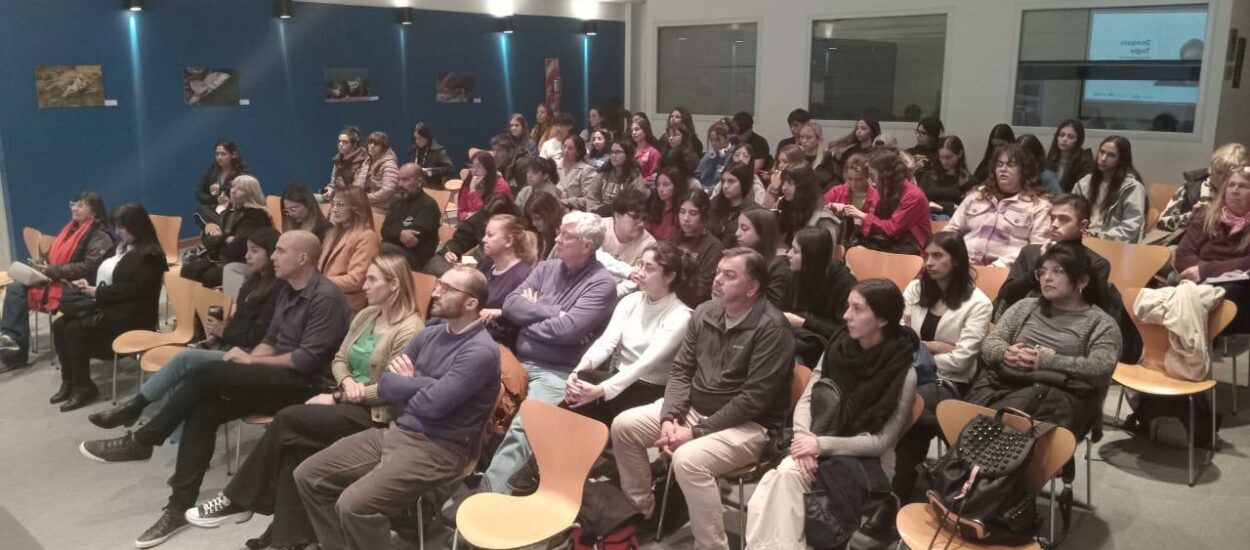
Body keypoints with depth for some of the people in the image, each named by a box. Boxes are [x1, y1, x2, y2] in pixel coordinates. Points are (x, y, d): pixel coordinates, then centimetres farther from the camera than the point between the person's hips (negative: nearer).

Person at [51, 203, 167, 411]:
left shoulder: (149, 255, -13)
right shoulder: (124, 247, 16)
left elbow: (133, 289, -21)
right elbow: (107, 275, 22)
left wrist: (97, 292, -16)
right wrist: (90, 285, 2)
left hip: (132, 314, -9)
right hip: (110, 305, 9)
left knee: (76, 329, -24)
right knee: (60, 324, -8)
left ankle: (83, 387, -10)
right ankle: (69, 381, 2)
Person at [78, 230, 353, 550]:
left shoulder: (326, 297, -17)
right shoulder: (288, 291, 13)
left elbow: (306, 360, -21)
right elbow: (271, 341, 17)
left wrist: (251, 360, -11)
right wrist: (247, 359, -4)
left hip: (307, 386, -8)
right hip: (279, 379, 9)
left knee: (207, 375, -20)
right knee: (203, 411, -13)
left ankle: (140, 442, -3)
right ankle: (180, 507, -10)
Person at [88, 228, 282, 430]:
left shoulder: (277, 290, -14)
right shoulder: (255, 281, 16)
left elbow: (259, 337, -19)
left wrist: (224, 332, -7)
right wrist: (218, 336, 3)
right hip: (230, 346, 10)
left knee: (186, 359, -22)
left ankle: (134, 406, -8)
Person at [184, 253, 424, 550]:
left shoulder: (409, 329, -14)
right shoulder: (365, 316, 13)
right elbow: (339, 359, 16)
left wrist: (338, 397, -13)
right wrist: (346, 381, -8)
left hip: (374, 413, -8)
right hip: (346, 398, 8)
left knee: (286, 420, -18)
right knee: (295, 444, -20)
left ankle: (239, 499, -1)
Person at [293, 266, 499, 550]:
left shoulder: (481, 351, -16)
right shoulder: (430, 333, 11)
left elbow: (432, 404, -23)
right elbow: (385, 385, 8)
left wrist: (405, 384, -1)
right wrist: (421, 385, -11)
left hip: (437, 449, -8)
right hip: (394, 431, 9)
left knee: (354, 504, -26)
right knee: (307, 475, 2)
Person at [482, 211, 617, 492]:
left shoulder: (601, 284, -7)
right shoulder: (546, 268, 14)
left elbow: (567, 329, -17)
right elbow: (510, 305, 4)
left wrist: (531, 313, 0)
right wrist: (551, 312, -9)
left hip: (558, 373, -6)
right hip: (520, 362, 6)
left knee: (522, 429, -27)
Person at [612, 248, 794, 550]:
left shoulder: (771, 328, -19)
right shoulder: (704, 313, 3)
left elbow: (753, 399, -21)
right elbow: (681, 370, 6)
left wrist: (697, 431, -21)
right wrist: (670, 417, -11)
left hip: (749, 424, -7)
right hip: (694, 408, 8)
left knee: (687, 459, -34)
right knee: (623, 425, -3)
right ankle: (641, 511, 15)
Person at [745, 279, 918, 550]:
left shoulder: (904, 374, -13)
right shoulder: (838, 347, 1)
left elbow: (880, 441, -12)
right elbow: (806, 399, 4)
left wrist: (821, 445, -19)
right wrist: (804, 440, -15)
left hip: (864, 462, -4)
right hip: (819, 445, 4)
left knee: (788, 474, -30)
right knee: (782, 475, -29)